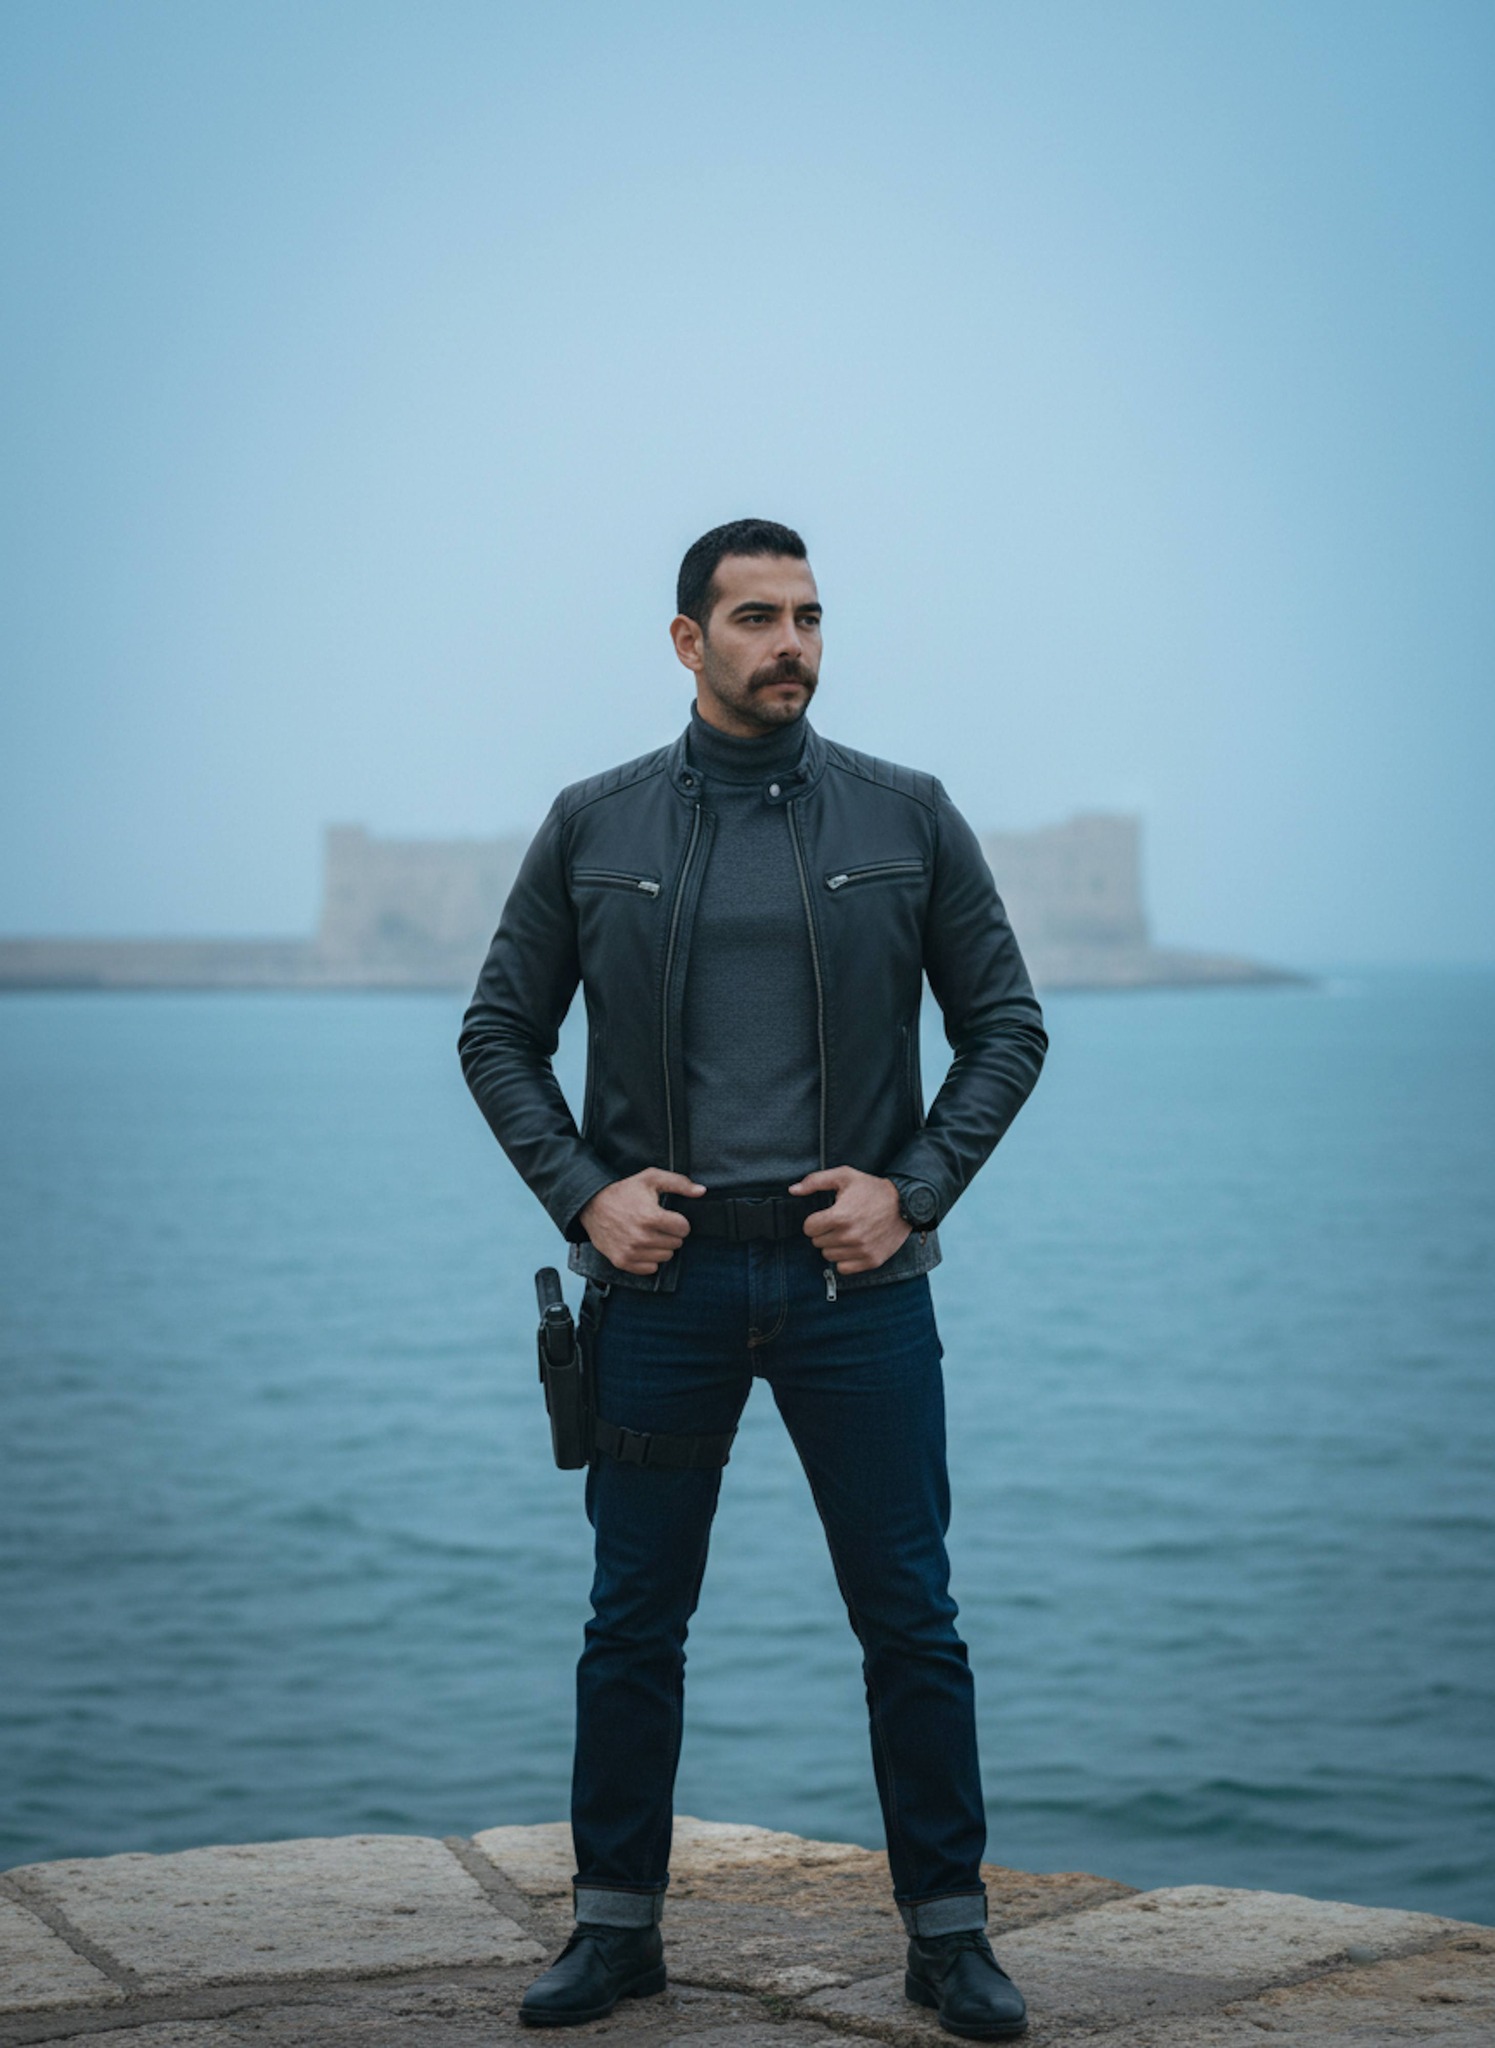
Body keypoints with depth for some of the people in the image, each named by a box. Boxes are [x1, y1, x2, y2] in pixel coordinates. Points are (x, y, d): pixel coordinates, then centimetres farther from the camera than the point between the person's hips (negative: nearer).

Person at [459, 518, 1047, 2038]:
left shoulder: (908, 819, 4)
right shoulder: (593, 827, 5)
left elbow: (1005, 1025, 7)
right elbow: (500, 1034, 10)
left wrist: (911, 1188, -5)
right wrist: (584, 1191, -4)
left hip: (857, 1281, 0)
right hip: (663, 1281, 1)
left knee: (910, 1620, 3)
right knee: (633, 1624, 7)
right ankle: (617, 1924, 21)